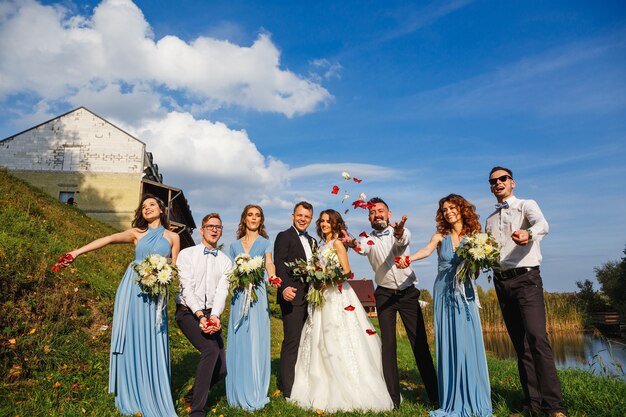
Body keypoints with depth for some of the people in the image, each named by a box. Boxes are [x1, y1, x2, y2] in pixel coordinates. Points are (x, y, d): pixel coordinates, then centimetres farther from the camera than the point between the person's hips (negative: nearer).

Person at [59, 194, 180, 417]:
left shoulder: (172, 237, 9)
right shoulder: (136, 233, 8)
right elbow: (108, 239, -8)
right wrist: (77, 251, -21)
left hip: (156, 293, 0)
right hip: (132, 289, 0)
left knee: (153, 344, 2)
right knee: (131, 340, 2)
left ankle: (154, 399, 14)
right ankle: (133, 397, 15)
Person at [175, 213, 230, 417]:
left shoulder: (225, 261, 7)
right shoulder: (187, 254, -2)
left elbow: (222, 291, -5)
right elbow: (187, 288, -12)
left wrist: (214, 316, -23)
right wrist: (200, 315, -24)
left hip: (211, 315, 4)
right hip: (188, 312, -4)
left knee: (221, 369, 0)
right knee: (211, 349, -28)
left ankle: (194, 394, 32)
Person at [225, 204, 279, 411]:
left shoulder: (265, 242, 7)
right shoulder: (235, 245, 15)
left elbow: (269, 263, -10)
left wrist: (272, 276, -31)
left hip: (258, 295, -2)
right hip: (239, 296, 3)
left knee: (256, 342, -3)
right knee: (237, 343, 4)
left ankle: (255, 394, 6)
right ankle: (238, 392, 15)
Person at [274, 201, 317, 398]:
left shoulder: (312, 241, 20)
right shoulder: (284, 236, -3)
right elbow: (279, 265, -15)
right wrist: (284, 287, -30)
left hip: (310, 296, 7)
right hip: (293, 295, -7)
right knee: (292, 341, -5)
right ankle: (289, 390, 5)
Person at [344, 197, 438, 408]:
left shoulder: (402, 232, -1)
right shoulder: (369, 239, 1)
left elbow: (403, 239, -26)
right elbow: (362, 247, -23)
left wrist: (398, 232, -52)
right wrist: (353, 243, -48)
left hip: (408, 293, -1)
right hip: (384, 295, 1)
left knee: (420, 342, 2)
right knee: (388, 344, 1)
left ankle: (435, 394, 13)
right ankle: (393, 397, 10)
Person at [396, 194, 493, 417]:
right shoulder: (440, 236, 4)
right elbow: (426, 250, -16)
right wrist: (407, 259, -35)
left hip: (464, 293, 0)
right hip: (443, 293, 1)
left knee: (468, 344, -3)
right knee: (447, 345, 2)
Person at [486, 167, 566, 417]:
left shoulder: (527, 205, 2)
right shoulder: (490, 219, 18)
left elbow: (543, 225, -21)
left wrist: (528, 233, -43)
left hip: (526, 278, -5)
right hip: (502, 282, 5)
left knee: (537, 338, -16)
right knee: (520, 343, 6)